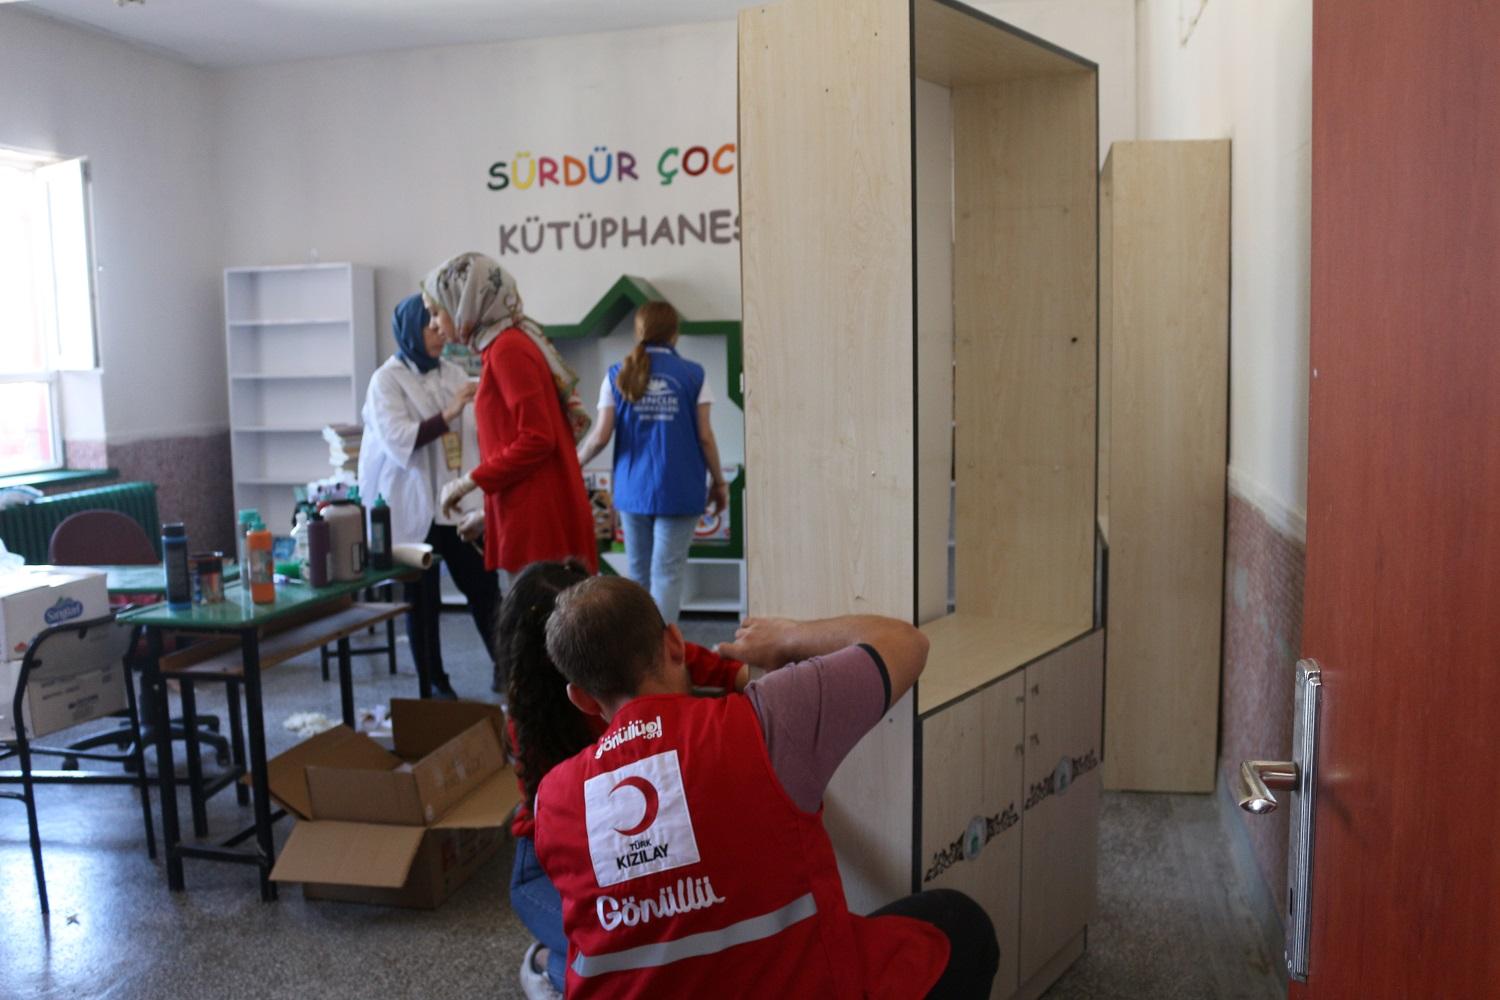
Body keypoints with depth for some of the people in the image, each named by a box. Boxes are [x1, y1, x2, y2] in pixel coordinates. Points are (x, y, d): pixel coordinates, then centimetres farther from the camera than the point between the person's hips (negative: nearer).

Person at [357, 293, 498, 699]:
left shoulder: (453, 374, 8)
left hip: (458, 504, 4)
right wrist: (447, 416, -30)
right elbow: (397, 440, -19)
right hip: (414, 509, -4)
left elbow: (475, 433, 8)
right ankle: (435, 685, 17)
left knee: (484, 588, 3)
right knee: (422, 600, 7)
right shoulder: (387, 379, -5)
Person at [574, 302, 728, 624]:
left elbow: (601, 436, -2)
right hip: (678, 490, -2)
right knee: (666, 574, -2)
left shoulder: (618, 375, 2)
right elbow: (704, 436, -3)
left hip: (633, 489, 2)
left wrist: (573, 465, 14)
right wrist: (719, 482, 8)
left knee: (639, 574, 15)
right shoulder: (692, 374, -2)